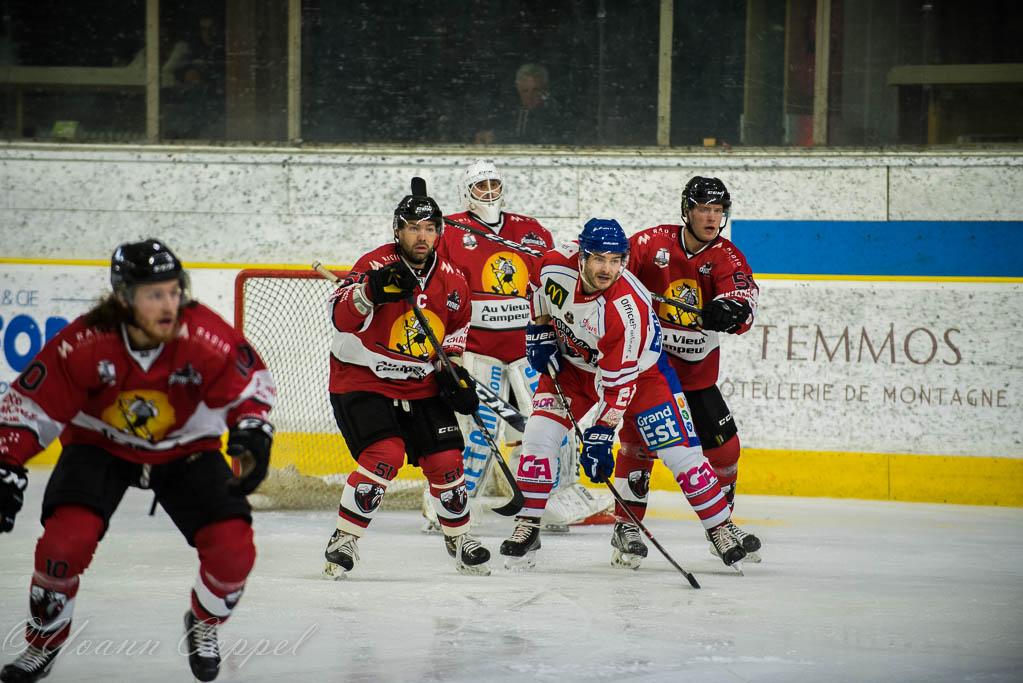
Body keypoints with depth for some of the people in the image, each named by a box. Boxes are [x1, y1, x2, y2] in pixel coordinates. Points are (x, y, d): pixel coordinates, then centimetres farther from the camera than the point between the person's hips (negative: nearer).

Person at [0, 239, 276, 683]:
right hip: (99, 447, -1)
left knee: (233, 550, -15)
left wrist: (251, 431, -26)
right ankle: (43, 643, 3)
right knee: (67, 537, -24)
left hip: (186, 450, 1)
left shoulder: (207, 339, -27)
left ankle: (204, 627, 19)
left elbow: (251, 382, -10)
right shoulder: (83, 344, -28)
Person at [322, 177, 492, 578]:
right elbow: (341, 317, -30)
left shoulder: (451, 281, 1)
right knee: (385, 454, -23)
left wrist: (454, 368, 8)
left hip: (421, 386, 5)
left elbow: (457, 325, 20)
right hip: (361, 380, -5)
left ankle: (458, 538, 26)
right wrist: (372, 289, -46)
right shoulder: (376, 266, -17)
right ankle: (344, 541, -11)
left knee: (445, 460, 2)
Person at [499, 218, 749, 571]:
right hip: (570, 363, 4)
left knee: (679, 450, -10)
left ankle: (721, 531, 3)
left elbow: (617, 382, -33)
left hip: (636, 370, -4)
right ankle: (527, 527, -1)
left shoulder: (628, 307, -36)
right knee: (539, 433, -13)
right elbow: (541, 296, 4)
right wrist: (539, 332, 0)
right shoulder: (556, 265, -24)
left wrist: (599, 436, -32)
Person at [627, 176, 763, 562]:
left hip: (697, 370, 4)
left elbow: (745, 297, -23)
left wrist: (734, 309, -45)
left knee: (723, 446, 7)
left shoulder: (726, 257, -7)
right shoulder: (651, 243, -12)